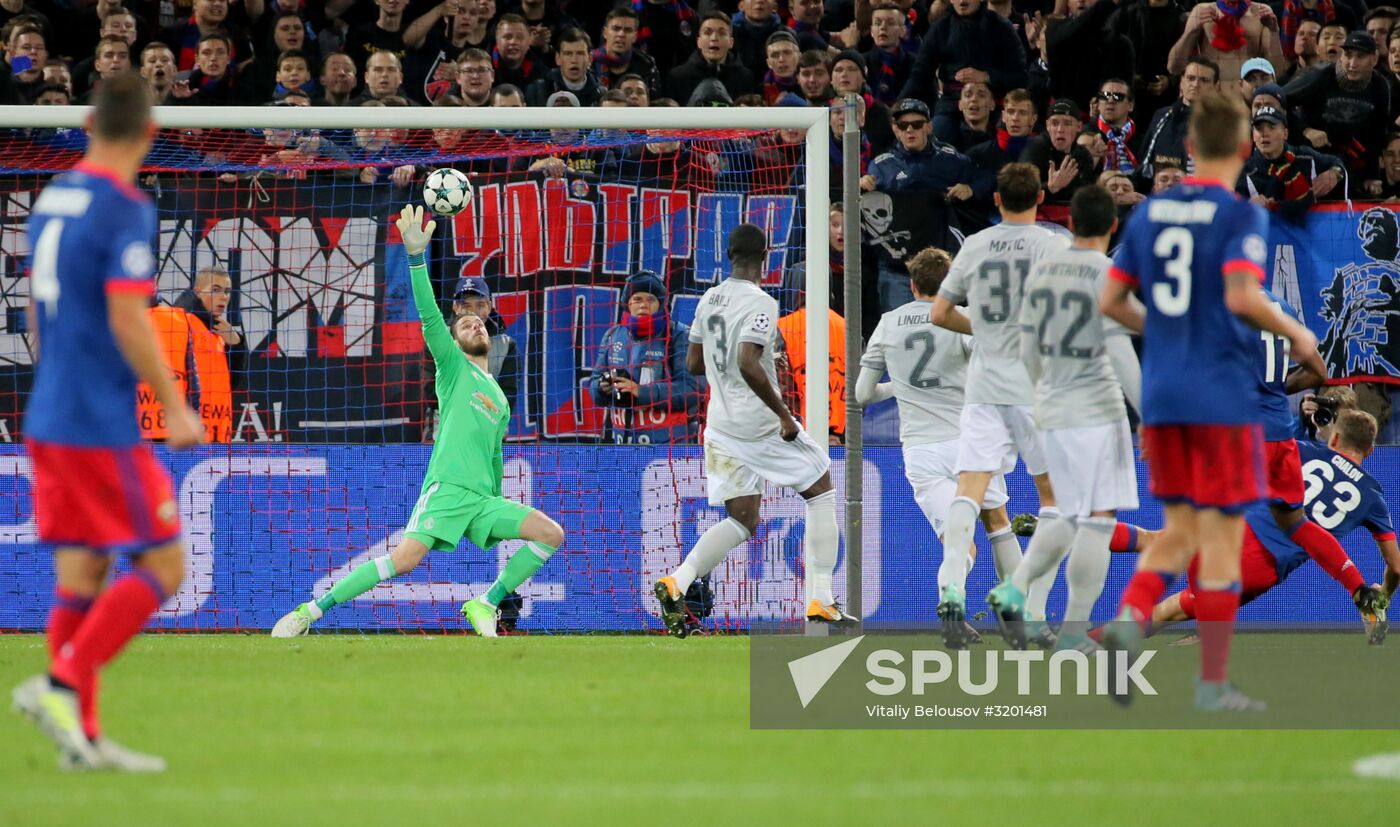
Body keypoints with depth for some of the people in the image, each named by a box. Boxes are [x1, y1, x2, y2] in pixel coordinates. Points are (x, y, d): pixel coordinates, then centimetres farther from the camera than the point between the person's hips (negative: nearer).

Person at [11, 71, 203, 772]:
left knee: (81, 576, 9)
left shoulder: (51, 198, 11)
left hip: (48, 420, 8)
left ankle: (83, 736, 7)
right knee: (162, 567, -2)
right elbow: (129, 322, -19)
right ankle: (61, 684, -12)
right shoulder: (125, 210, -14)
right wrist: (176, 409, -11)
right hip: (104, 426, -8)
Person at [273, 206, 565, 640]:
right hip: (445, 489, -6)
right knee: (405, 558, -24)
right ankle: (310, 611, -19)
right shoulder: (453, 367, 12)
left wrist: (499, 514, 33)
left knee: (552, 534, -9)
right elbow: (429, 316, -2)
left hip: (482, 499, 6)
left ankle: (486, 604, -2)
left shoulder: (499, 399, 28)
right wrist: (416, 256, -14)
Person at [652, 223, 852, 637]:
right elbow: (748, 365, -28)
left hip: (721, 424, 7)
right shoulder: (761, 304, -16)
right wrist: (784, 415, -21)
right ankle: (821, 599, 9)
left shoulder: (708, 300, 7)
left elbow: (693, 363, 14)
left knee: (742, 520, 10)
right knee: (821, 493, 13)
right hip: (761, 424, -7)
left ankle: (677, 582, -14)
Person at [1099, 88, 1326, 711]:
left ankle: (1131, 616, -11)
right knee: (1223, 538, 3)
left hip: (1161, 399, 5)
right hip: (1222, 396, -5)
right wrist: (1298, 335, -6)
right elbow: (1241, 296, -22)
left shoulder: (1148, 213, 8)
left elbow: (1109, 302, 8)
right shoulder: (1240, 216, -9)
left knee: (1181, 528, 16)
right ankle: (1213, 683, 4)